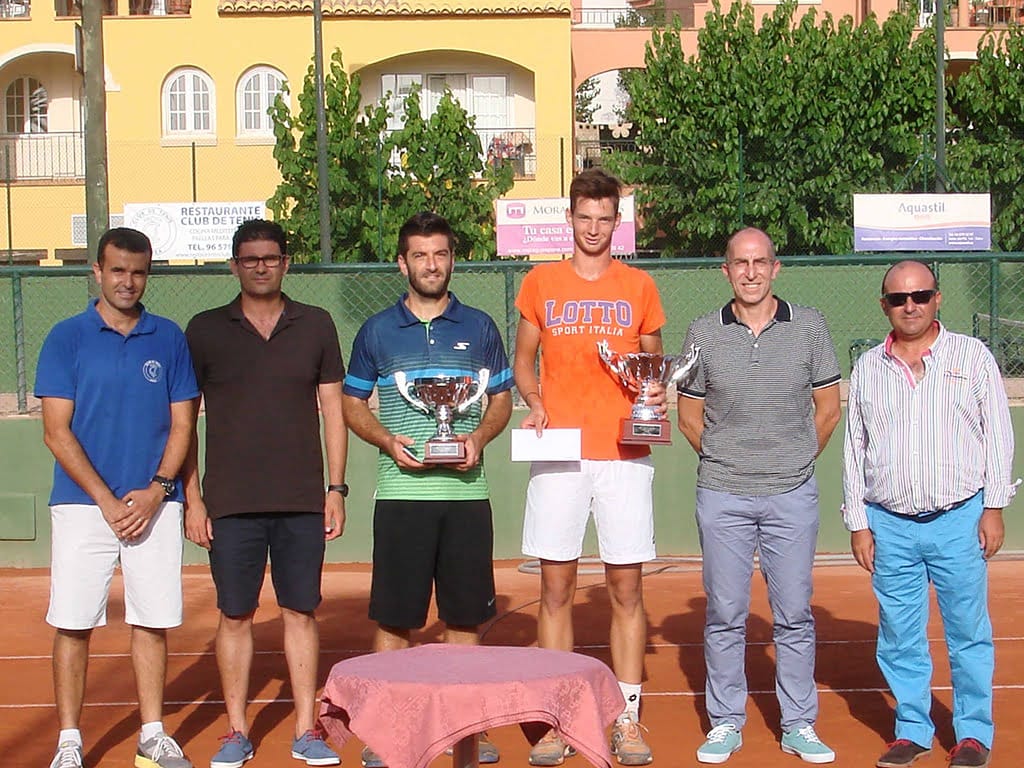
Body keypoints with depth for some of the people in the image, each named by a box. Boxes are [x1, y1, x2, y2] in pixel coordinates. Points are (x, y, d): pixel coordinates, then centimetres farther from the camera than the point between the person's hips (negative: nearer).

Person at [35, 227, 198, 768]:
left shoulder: (169, 338, 7)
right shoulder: (67, 337, 1)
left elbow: (181, 424, 7)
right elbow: (56, 431, -3)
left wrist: (156, 490, -8)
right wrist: (107, 501, -10)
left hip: (155, 505, 2)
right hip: (83, 505, -1)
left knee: (153, 622, 5)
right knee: (73, 624, 0)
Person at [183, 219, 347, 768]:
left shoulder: (315, 326, 6)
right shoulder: (205, 330, 3)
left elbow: (333, 409, 9)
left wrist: (336, 487, 3)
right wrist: (192, 497, -1)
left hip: (302, 501, 1)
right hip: (230, 502, 0)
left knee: (301, 612, 5)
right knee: (235, 615, 5)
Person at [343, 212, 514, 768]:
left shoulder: (479, 327, 9)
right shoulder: (377, 331, 6)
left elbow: (502, 399, 14)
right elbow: (352, 404, 12)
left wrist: (479, 437, -5)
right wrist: (388, 441, -6)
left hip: (466, 492, 1)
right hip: (401, 490, -1)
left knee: (465, 616, 7)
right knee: (393, 618, 1)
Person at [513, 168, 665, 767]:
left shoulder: (639, 286, 9)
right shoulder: (540, 283, 10)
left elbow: (655, 365, 15)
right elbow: (524, 360, 16)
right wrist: (533, 401, -3)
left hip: (625, 453, 0)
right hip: (559, 453, 1)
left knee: (627, 588, 2)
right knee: (556, 588, 2)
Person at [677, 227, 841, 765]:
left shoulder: (809, 327, 2)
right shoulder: (703, 333, 2)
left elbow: (828, 408, 9)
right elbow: (689, 415, 10)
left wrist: (795, 461, 8)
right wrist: (725, 461, 6)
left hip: (792, 496, 0)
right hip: (722, 497, 0)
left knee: (794, 614, 6)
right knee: (724, 615, 6)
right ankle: (726, 724, 17)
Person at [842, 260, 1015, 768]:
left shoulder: (972, 356, 4)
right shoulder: (867, 368, 10)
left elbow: (997, 434, 4)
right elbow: (854, 449, 11)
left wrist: (993, 507, -2)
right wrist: (857, 523, 6)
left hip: (960, 520, -2)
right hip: (890, 525, 2)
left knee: (968, 632, 4)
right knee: (899, 636, 7)